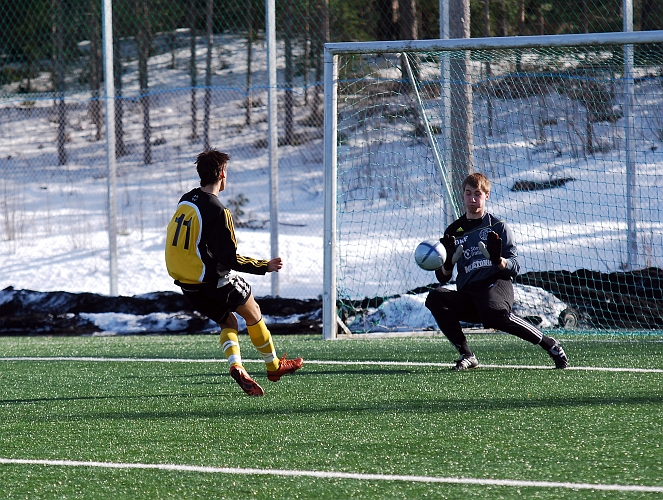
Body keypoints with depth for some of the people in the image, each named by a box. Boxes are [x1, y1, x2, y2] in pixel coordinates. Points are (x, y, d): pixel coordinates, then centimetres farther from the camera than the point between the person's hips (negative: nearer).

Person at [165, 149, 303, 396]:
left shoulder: (185, 202, 3)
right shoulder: (217, 211, -21)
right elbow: (230, 260, -20)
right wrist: (265, 266, -11)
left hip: (187, 285, 7)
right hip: (213, 282, -7)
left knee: (228, 322, 20)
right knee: (252, 313, 15)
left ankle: (235, 365, -2)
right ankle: (273, 366, 25)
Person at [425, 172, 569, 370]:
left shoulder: (497, 226, 10)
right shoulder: (454, 231, 18)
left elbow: (514, 269, 3)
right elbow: (442, 278, 16)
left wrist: (498, 259, -18)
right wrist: (448, 263, -7)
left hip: (497, 285, -4)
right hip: (467, 293, 4)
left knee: (494, 313, -38)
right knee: (435, 298, -24)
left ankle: (551, 346, -23)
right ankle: (466, 355, -17)